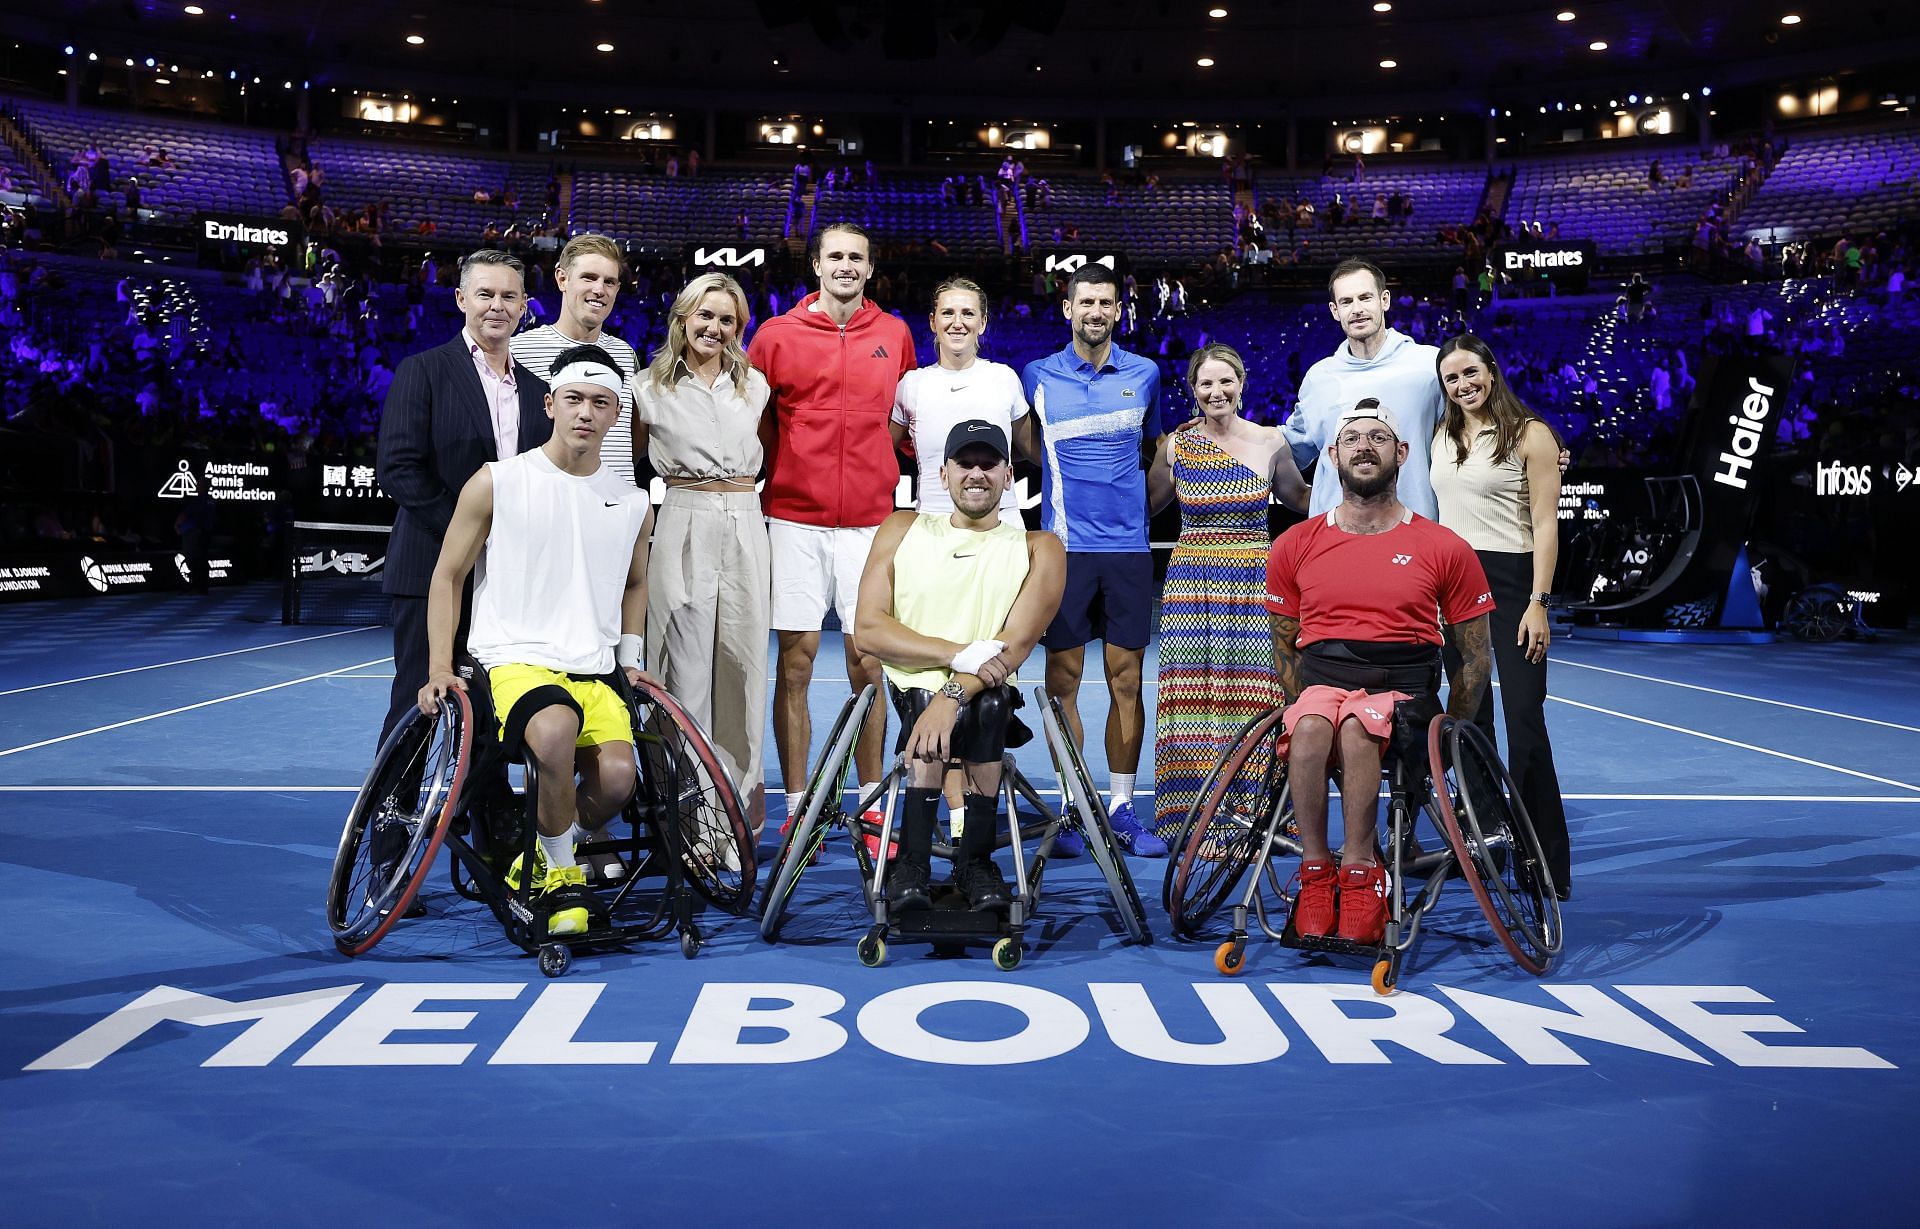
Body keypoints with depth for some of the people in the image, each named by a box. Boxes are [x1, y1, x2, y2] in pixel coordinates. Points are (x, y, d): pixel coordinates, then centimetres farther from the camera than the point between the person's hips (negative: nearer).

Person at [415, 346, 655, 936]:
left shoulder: (633, 504, 11)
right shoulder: (496, 483, 1)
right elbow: (448, 575, 5)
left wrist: (630, 657, 16)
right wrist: (439, 669, -3)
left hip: (596, 673, 4)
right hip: (516, 661, -3)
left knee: (617, 776, -25)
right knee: (555, 731, -37)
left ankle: (548, 858, 10)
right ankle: (561, 876, -11)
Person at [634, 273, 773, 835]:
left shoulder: (754, 385, 13)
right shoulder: (650, 387, 4)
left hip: (745, 527, 3)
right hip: (684, 527, -2)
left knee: (743, 656, 2)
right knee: (686, 661, -3)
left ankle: (743, 788, 12)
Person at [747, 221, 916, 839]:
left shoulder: (895, 335, 9)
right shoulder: (776, 335, 3)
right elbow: (756, 425, 10)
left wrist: (885, 470, 9)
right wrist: (782, 476, 3)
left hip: (870, 519, 1)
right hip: (795, 518, -1)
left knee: (868, 663, 3)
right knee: (796, 660, 1)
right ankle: (796, 807, 10)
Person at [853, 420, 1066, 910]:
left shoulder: (1038, 549, 6)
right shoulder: (902, 530, 10)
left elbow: (1017, 643, -10)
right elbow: (869, 630, -2)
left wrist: (953, 695, -28)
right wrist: (959, 655, -17)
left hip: (988, 693, 0)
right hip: (912, 690, 1)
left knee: (985, 706, -34)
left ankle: (975, 860, -20)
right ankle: (913, 858, -22)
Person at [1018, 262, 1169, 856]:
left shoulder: (1145, 374, 9)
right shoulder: (1038, 376, 5)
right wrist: (1071, 478, 8)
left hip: (1129, 545, 1)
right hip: (1064, 545, -1)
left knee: (1126, 679, 2)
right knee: (1063, 679, -1)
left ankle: (1122, 807, 11)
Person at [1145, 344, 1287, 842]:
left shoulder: (1270, 440, 4)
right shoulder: (1176, 444, 5)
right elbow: (1147, 503, 14)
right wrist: (1158, 451, 5)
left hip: (1254, 583, 0)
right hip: (1191, 580, 1)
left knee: (1253, 697, -4)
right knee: (1191, 697, -3)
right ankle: (1191, 815, 4)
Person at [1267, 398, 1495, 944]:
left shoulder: (1445, 549, 8)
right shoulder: (1295, 546, 12)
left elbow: (1475, 658, 13)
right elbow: (1283, 646, 18)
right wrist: (1304, 709, 3)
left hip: (1403, 691, -1)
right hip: (1320, 683, 2)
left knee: (1356, 729, -36)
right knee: (1309, 728, -34)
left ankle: (1358, 870, -26)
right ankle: (1316, 869, -23)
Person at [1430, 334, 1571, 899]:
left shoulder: (1530, 434, -3)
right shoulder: (1443, 438, 14)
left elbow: (1546, 524, -8)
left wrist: (1539, 602, -15)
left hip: (1510, 580, -5)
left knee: (1524, 719, -8)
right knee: (1470, 718, 9)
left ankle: (1547, 863, -2)